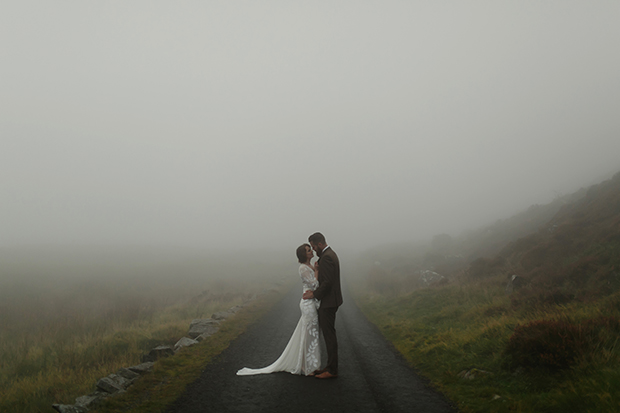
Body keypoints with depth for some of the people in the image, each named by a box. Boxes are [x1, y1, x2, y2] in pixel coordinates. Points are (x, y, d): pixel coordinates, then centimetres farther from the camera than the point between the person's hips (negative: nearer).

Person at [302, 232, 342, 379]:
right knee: (329, 334, 15)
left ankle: (332, 370, 2)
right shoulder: (330, 254, 14)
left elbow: (327, 282, -24)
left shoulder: (326, 257, -19)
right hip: (329, 301, 11)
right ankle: (331, 366, 22)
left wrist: (314, 294, -15)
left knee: (329, 335, -4)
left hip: (328, 303, -11)